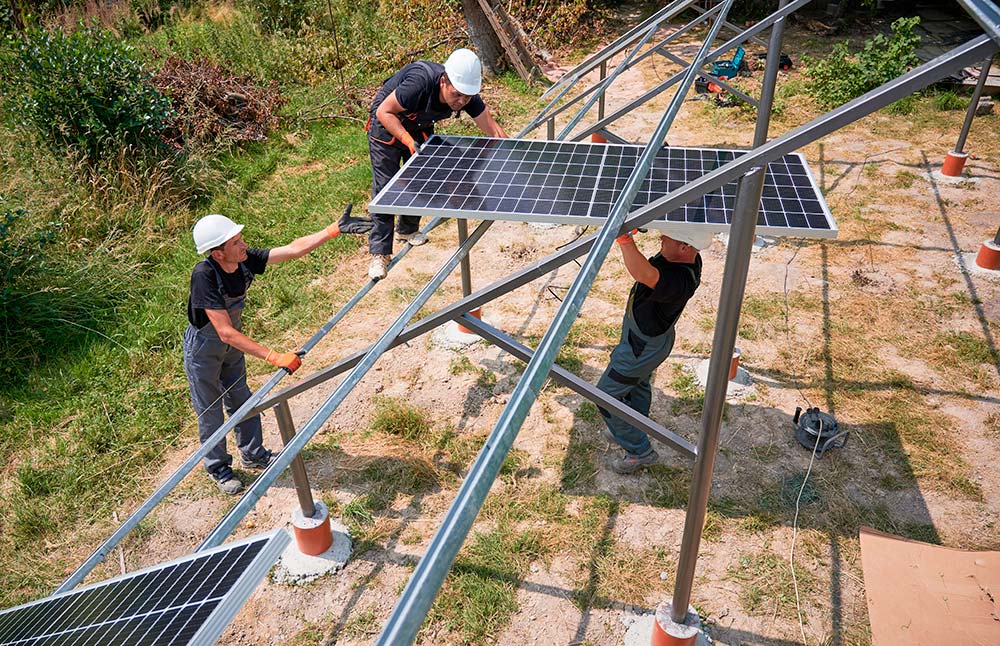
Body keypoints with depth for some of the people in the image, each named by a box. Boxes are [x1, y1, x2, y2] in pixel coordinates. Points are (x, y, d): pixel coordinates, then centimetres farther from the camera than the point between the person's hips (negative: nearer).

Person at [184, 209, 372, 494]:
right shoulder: (204, 276, -37)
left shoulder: (244, 260, -21)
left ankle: (252, 454, 42)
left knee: (241, 400, 21)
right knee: (210, 411, 13)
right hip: (204, 350, -6)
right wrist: (275, 357, -42)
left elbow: (294, 249, -17)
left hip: (231, 343, 6)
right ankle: (218, 468, 35)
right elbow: (226, 332, -39)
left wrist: (336, 229, -23)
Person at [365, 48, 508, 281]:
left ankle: (407, 229, 37)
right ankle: (379, 253, -2)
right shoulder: (420, 82, -40)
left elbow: (493, 130, -16)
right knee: (385, 188, -8)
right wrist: (409, 142, -38)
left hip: (420, 128, 6)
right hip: (386, 126, -5)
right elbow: (384, 112, -30)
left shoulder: (468, 96, -24)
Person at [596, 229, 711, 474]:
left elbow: (644, 274, -61)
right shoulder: (685, 258, -15)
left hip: (641, 347, -9)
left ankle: (640, 451, 22)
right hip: (647, 335, 9)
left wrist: (624, 238, -58)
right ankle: (633, 431, 56)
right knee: (638, 384, 30)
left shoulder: (680, 279, -41)